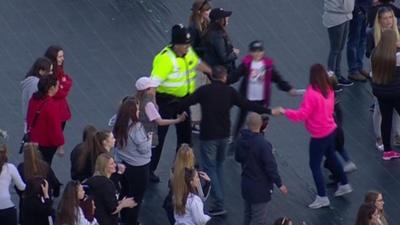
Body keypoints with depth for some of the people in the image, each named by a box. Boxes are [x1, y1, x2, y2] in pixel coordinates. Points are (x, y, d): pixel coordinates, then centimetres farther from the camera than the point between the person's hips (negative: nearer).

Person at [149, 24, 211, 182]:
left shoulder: (188, 52, -4)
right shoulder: (165, 59, -30)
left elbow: (197, 64, 18)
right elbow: (154, 83, -35)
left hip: (183, 99, 8)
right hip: (166, 101, -8)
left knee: (185, 133, 22)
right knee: (159, 135, -4)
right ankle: (149, 170, 5)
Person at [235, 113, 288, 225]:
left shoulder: (241, 140, -5)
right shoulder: (262, 144, -26)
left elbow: (238, 158, 11)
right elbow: (270, 166, -22)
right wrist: (279, 184, -12)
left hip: (246, 185, 7)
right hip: (260, 187, -7)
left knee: (248, 215, 22)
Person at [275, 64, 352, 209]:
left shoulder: (312, 94, -25)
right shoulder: (329, 90, -2)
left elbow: (301, 115, -24)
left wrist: (284, 111, -14)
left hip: (319, 135, -8)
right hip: (331, 130, 8)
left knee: (315, 165, 2)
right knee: (331, 157, 28)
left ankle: (322, 198, 4)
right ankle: (344, 185, 41)